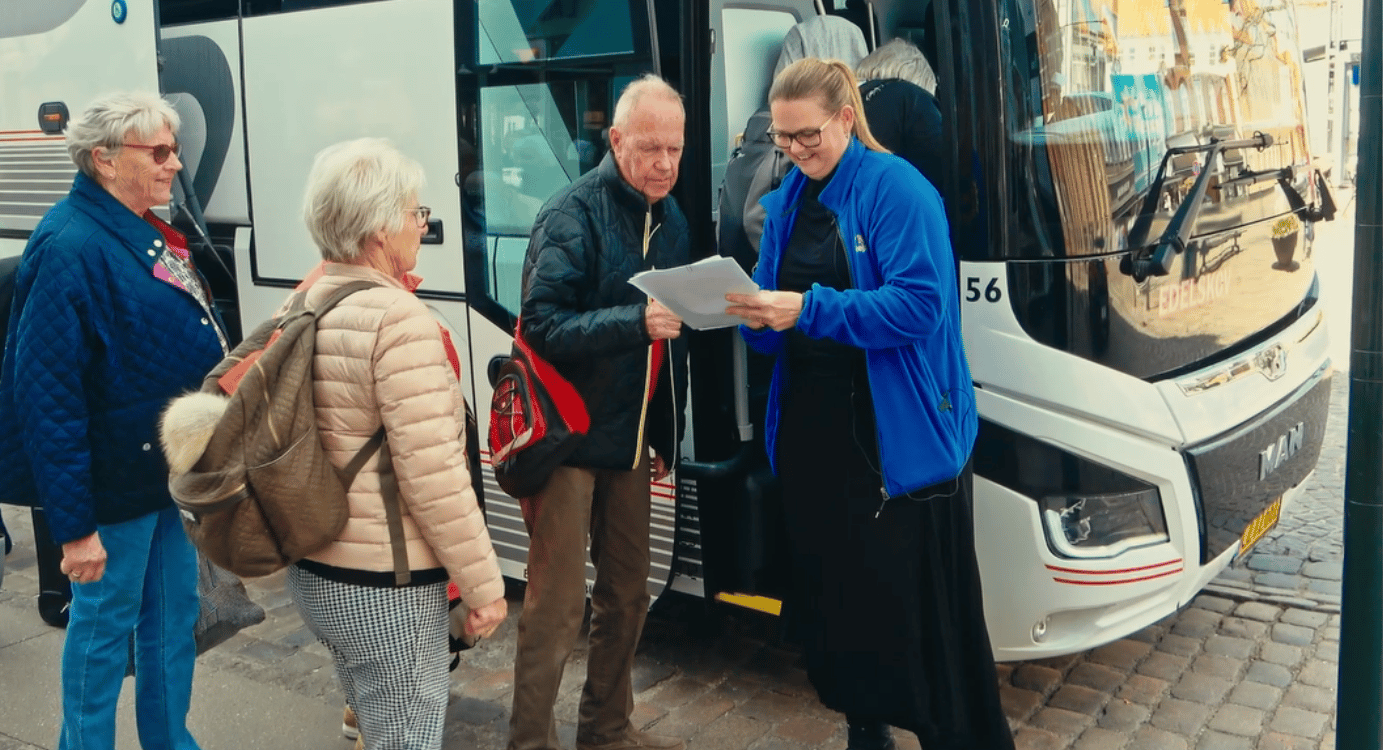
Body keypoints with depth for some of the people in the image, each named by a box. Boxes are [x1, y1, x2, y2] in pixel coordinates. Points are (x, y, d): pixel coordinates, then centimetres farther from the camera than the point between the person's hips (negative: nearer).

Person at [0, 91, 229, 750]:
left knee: (173, 617, 19)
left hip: (176, 469, 9)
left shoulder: (154, 233, 8)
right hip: (117, 483, -8)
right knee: (104, 626, 8)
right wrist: (73, 526, -22)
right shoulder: (69, 247, -20)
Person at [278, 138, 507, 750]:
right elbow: (432, 476, -23)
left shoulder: (307, 300, 5)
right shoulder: (397, 318, -21)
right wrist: (484, 583, -15)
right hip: (384, 584, -9)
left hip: (313, 570, 9)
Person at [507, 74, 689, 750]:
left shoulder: (671, 220, 10)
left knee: (627, 595, 16)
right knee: (557, 606, -3)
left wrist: (667, 435, 16)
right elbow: (542, 325, -21)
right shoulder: (573, 214, -13)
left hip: (631, 440, 7)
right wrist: (635, 321, -33)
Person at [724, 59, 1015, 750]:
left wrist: (809, 309, -23)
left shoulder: (898, 189, -9)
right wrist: (758, 316, -10)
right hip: (809, 431, 6)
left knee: (918, 607, -1)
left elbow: (918, 304, -20)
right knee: (834, 588, 14)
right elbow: (774, 335, 13)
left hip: (899, 440, -6)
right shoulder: (786, 201, 11)